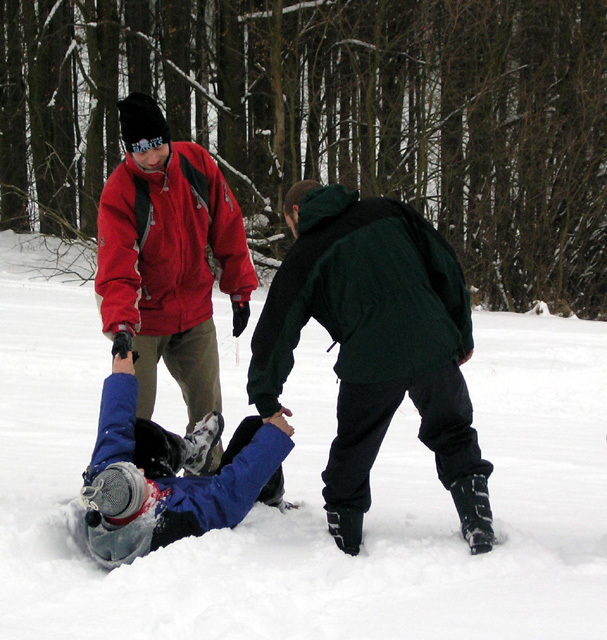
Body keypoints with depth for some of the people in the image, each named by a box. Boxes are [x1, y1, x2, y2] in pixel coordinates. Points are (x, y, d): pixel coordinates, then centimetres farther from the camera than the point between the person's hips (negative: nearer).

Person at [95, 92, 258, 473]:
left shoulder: (198, 163, -9)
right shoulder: (120, 192, -20)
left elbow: (228, 229, 3)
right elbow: (117, 270, -25)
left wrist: (240, 289, 6)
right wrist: (120, 326, -39)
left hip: (196, 315, 4)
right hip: (143, 318, -4)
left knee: (207, 410, 12)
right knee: (132, 415, -5)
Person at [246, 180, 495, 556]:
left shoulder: (304, 257, 9)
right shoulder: (387, 212, 15)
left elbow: (277, 329, 9)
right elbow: (444, 263, 13)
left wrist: (266, 399, 19)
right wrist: (463, 334, 21)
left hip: (369, 365, -2)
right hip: (434, 348, 2)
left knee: (352, 457, 15)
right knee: (455, 439, 18)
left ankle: (344, 545, 18)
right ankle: (479, 529, 10)